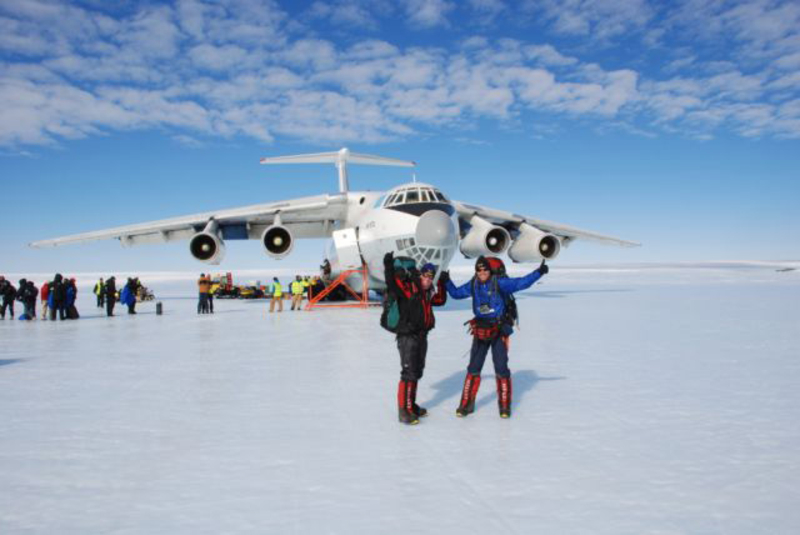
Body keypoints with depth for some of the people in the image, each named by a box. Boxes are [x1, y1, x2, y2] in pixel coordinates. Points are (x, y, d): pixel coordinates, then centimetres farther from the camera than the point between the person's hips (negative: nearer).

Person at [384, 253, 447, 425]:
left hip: (421, 336, 9)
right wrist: (388, 265, -38)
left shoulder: (427, 293, 14)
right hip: (407, 337, -9)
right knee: (408, 373, -9)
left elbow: (441, 300, 29)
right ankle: (403, 411, -3)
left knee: (417, 372, 17)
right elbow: (392, 283, -28)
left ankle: (411, 406, 30)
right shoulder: (408, 288, -12)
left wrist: (442, 283, 21)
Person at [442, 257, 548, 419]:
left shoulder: (500, 283, -11)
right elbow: (456, 293, 16)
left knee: (501, 369, 0)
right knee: (473, 369, 7)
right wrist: (447, 281, 7)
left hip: (499, 331, -3)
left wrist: (539, 272, -24)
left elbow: (522, 283, -16)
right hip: (480, 331, 3)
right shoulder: (473, 285, 2)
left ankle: (504, 406, 14)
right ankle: (466, 404, 17)